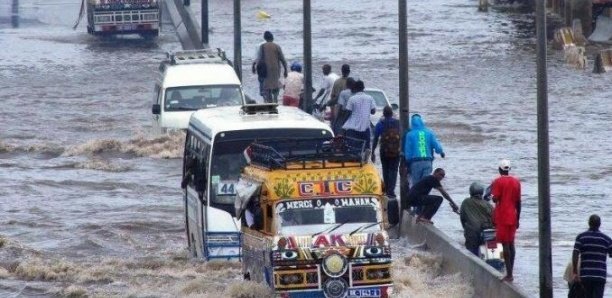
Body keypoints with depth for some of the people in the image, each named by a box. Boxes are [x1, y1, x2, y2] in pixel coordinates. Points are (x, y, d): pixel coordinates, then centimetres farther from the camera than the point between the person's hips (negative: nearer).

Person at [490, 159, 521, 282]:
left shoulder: (497, 182, -9)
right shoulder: (516, 182, 7)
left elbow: (495, 199, -16)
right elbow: (518, 202, 9)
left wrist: (491, 195, 6)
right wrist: (518, 218, 15)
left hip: (502, 217, -5)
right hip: (513, 217, 5)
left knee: (505, 244, -6)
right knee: (511, 244, 12)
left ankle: (509, 274, -11)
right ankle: (511, 273, 14)